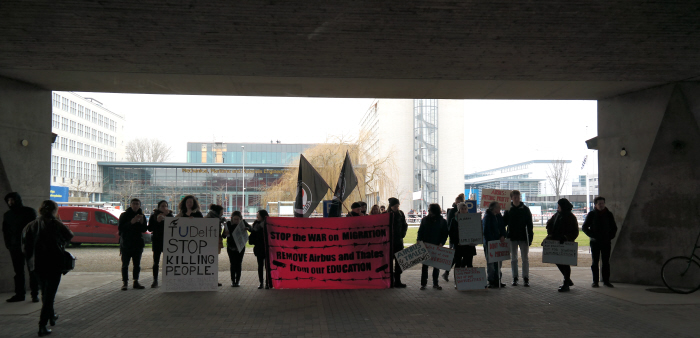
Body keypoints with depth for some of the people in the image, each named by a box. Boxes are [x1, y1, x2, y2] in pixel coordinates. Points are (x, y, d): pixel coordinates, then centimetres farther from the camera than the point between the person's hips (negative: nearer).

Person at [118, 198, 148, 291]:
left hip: (138, 244, 4)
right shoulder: (124, 215, 0)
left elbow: (144, 230, 7)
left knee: (137, 264, 7)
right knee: (125, 264, -3)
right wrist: (131, 222, -21)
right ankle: (125, 283, 1)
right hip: (126, 244, -3)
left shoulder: (141, 216, 11)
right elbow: (121, 228, -10)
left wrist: (142, 222, -12)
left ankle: (136, 282, 14)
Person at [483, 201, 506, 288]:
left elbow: (502, 227, 12)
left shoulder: (499, 217, 11)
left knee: (498, 262, 11)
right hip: (489, 243, -7)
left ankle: (497, 281, 20)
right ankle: (491, 282, 3)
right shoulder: (487, 217, -11)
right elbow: (486, 231, -15)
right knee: (491, 262, -3)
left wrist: (503, 236, -7)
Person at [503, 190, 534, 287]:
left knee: (525, 258, 2)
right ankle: (515, 278, 14)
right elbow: (504, 223, 9)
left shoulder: (525, 209, 0)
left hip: (523, 237, -1)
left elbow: (529, 224, 0)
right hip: (512, 237, 2)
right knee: (513, 259, 7)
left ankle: (526, 278, 8)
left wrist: (530, 238, -4)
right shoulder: (508, 210, 3)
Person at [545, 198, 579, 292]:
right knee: (558, 261, 13)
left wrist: (566, 238, -24)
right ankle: (567, 280, 29)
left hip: (566, 243, -7)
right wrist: (551, 235, 5)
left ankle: (566, 284, 6)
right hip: (556, 242, 7)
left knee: (565, 263, -3)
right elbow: (549, 224, 18)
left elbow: (574, 232, -12)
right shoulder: (557, 215, 7)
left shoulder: (571, 217, -10)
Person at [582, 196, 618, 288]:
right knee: (595, 262, 1)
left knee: (606, 262, 3)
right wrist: (592, 236, -8)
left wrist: (610, 236, 1)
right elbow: (585, 227, 4)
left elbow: (614, 228, 16)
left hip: (606, 242, 2)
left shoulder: (609, 214, 7)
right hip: (595, 242, -2)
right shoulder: (591, 214, 2)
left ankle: (606, 280, 9)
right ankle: (595, 281, 5)